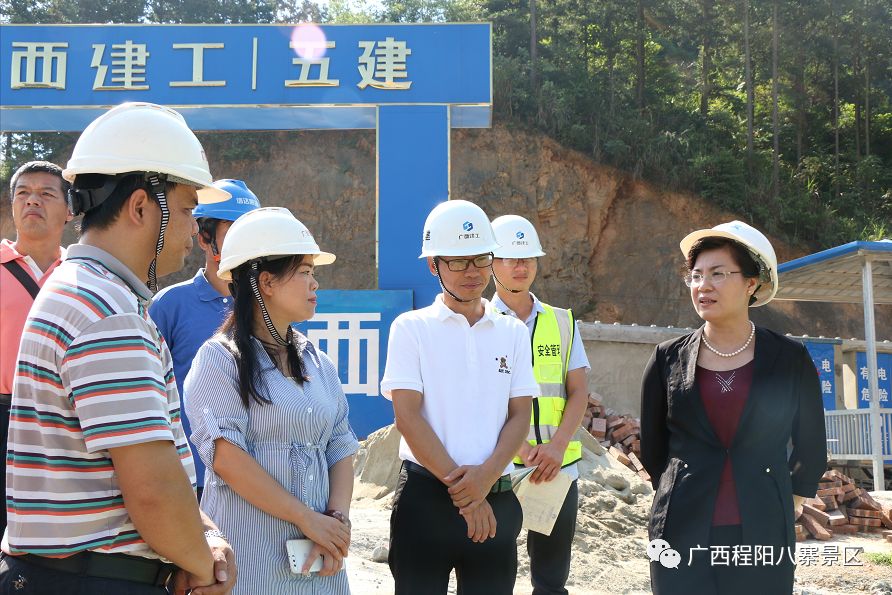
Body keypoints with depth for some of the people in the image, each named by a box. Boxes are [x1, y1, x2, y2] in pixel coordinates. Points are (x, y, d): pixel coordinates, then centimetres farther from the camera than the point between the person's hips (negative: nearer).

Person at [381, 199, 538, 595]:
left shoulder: (513, 333, 9)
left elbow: (520, 416, 4)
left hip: (496, 499, 3)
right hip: (425, 496, -3)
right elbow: (407, 417, -7)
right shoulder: (412, 328, -1)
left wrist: (485, 477, -13)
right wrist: (461, 490, -11)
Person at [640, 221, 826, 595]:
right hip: (682, 536, 1)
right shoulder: (668, 359, 1)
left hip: (763, 539, 0)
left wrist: (777, 512, 12)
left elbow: (810, 451, 11)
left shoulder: (789, 360, 0)